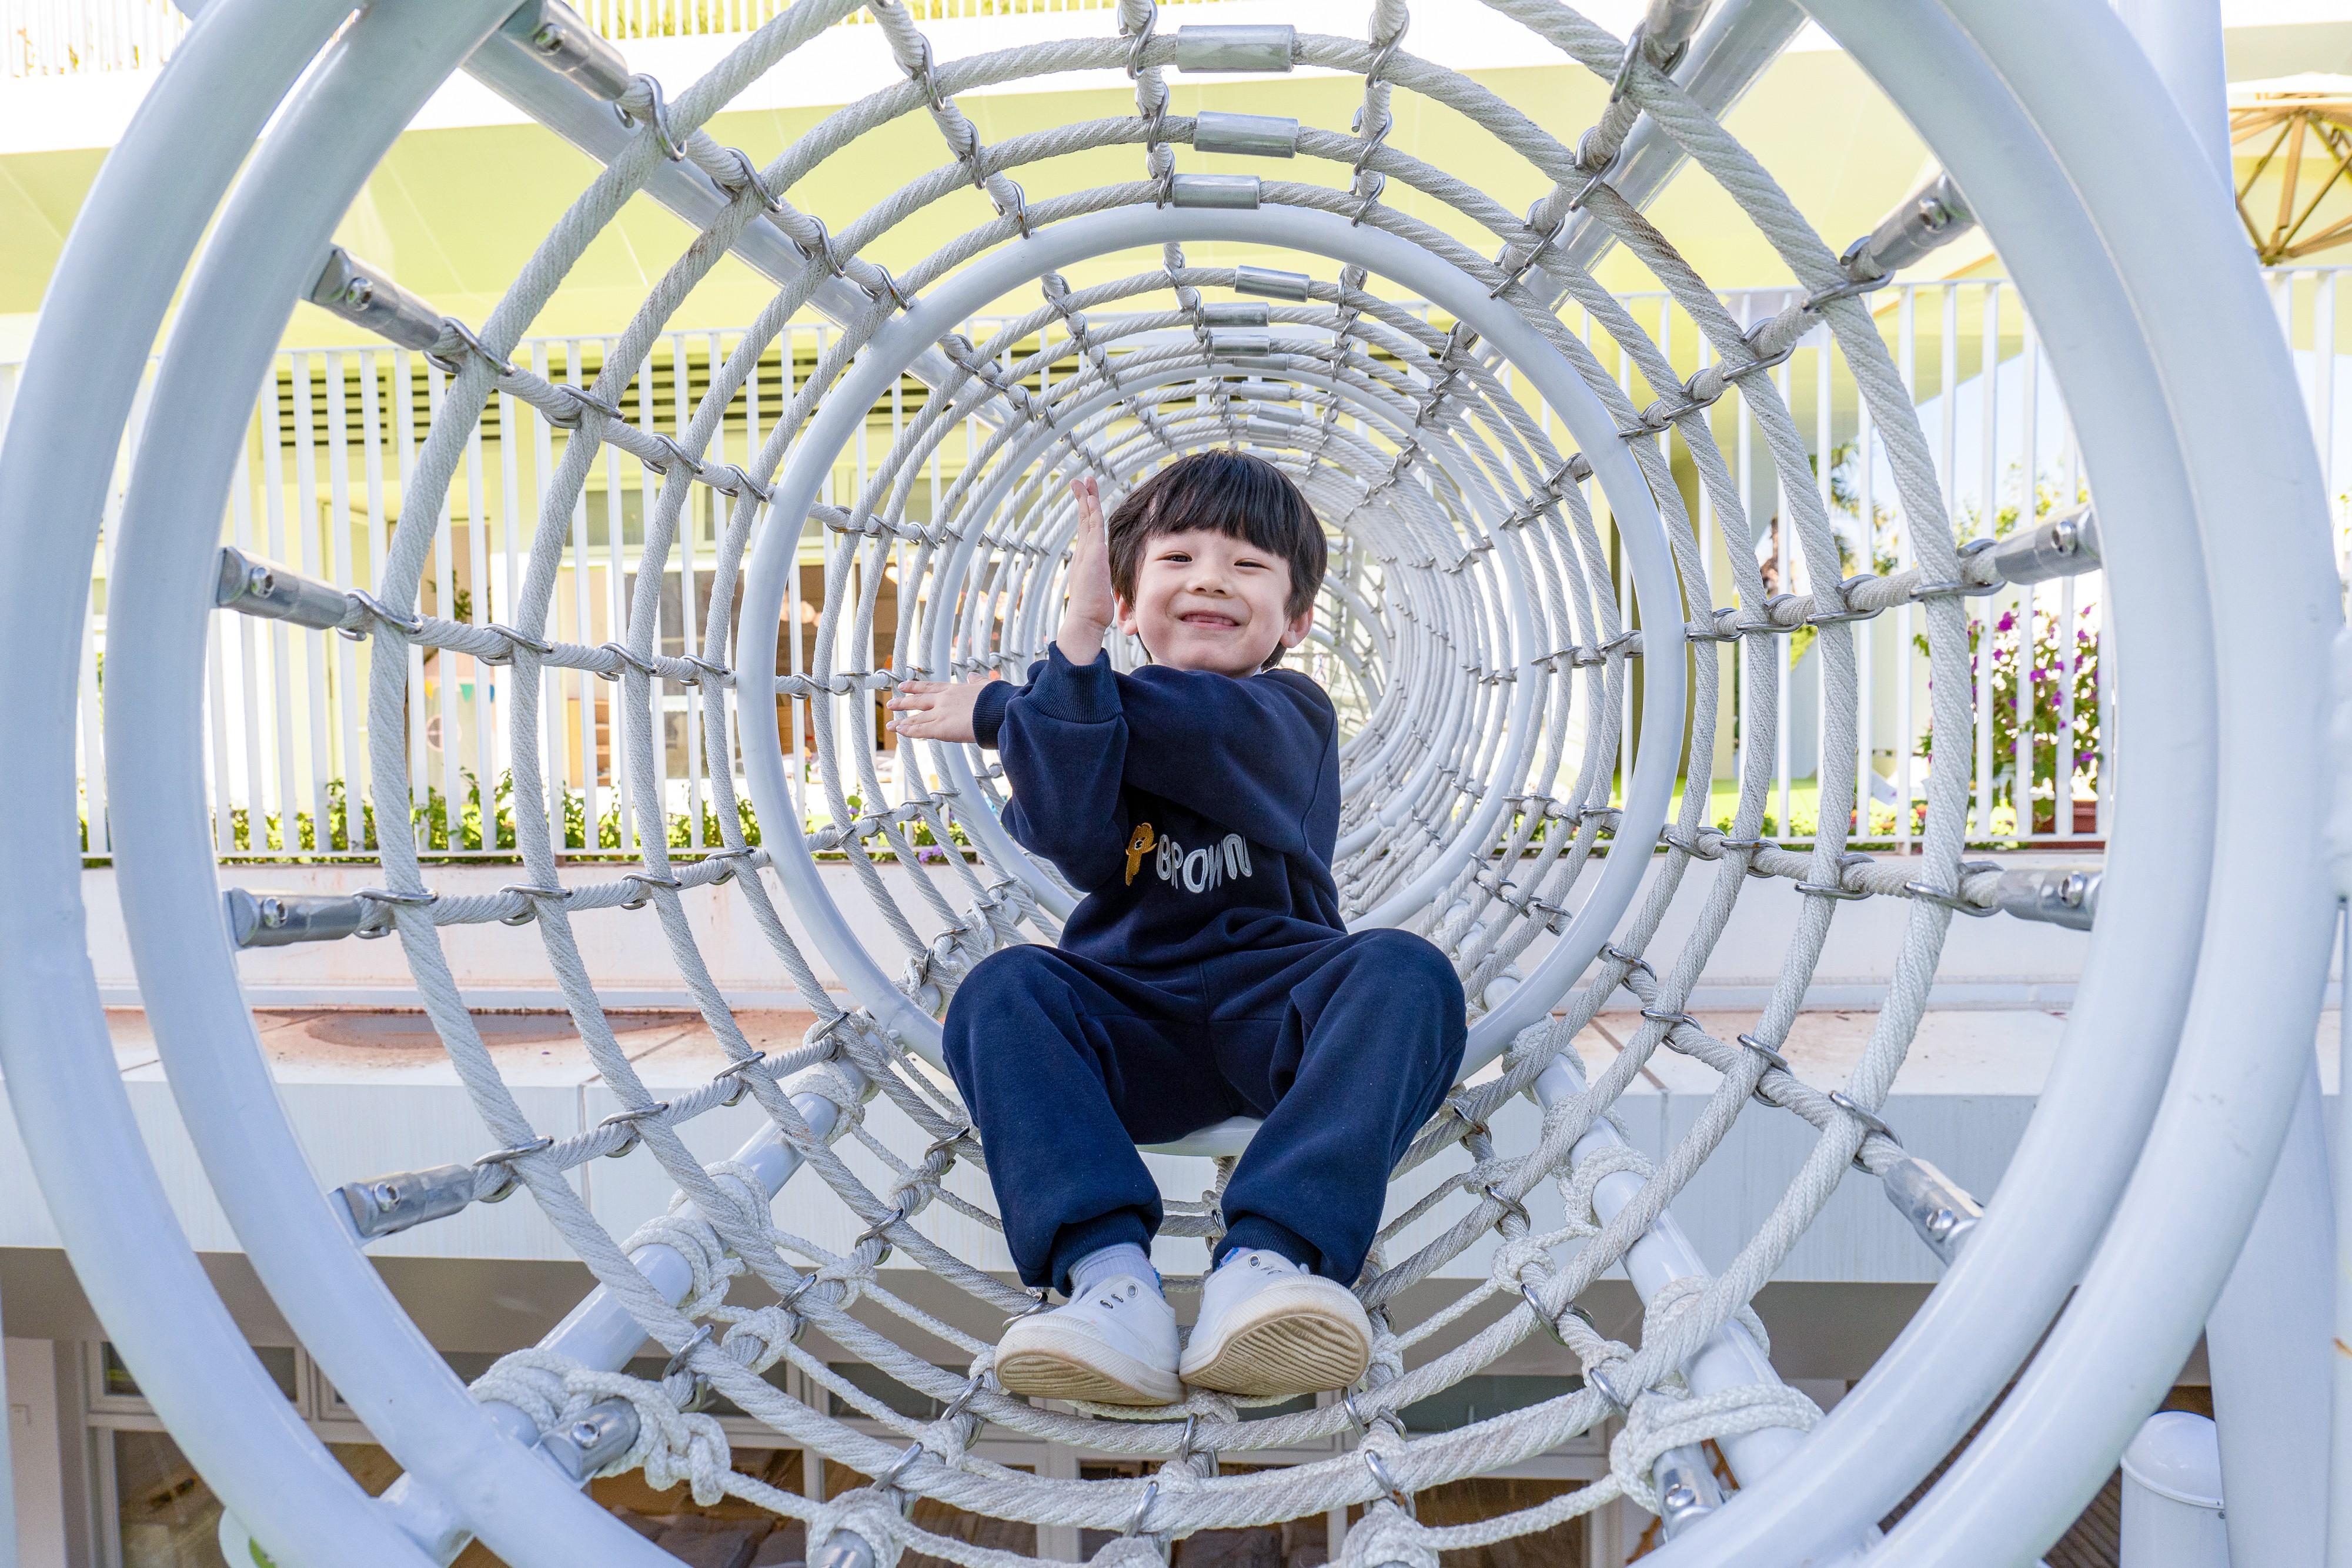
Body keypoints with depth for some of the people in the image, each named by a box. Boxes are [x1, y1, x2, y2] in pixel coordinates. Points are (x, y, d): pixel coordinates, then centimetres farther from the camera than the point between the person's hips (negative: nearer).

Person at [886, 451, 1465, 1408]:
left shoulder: (1287, 718, 7)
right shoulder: (1091, 718, 10)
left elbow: (1196, 732, -17)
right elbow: (1077, 839, -14)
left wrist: (994, 710, -10)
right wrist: (1076, 642, -22)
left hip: (1275, 1005, -1)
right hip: (1133, 1023, 1)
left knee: (1405, 975, -27)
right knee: (1001, 991, -24)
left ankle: (1265, 1262, -44)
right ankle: (1109, 1274, -42)